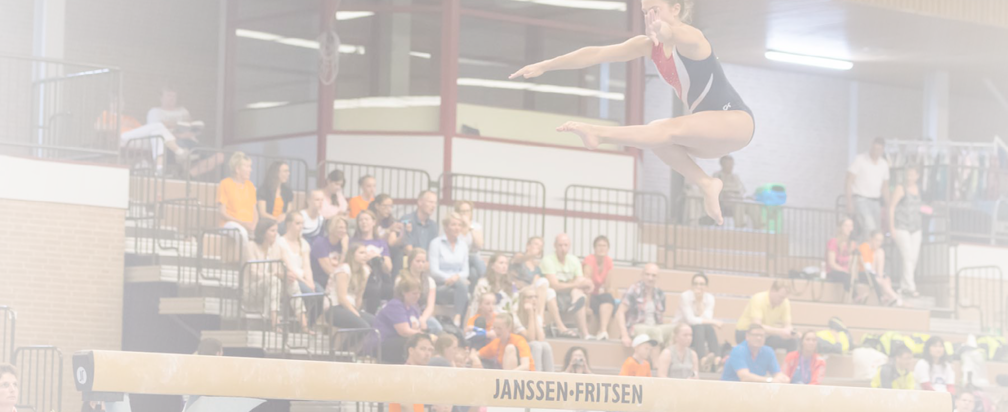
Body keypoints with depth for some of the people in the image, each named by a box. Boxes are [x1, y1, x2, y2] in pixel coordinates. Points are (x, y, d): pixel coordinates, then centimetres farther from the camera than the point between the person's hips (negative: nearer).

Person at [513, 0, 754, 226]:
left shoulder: (690, 38, -15)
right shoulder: (650, 45, 4)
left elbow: (673, 35, -41)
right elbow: (597, 54, -2)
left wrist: (663, 31, -62)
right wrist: (544, 66, -5)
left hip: (736, 120, -8)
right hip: (711, 134, 8)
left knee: (668, 130, -29)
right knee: (657, 136, -18)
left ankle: (599, 134, -41)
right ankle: (706, 183, -18)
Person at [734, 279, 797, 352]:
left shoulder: (785, 302, -8)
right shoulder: (758, 299, -25)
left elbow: (787, 326, -5)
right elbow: (756, 326, -34)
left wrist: (790, 332, -31)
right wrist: (779, 331, -45)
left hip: (766, 334, 6)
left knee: (792, 341, -16)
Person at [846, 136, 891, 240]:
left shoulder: (884, 164, 12)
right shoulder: (859, 160, -5)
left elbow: (885, 187, 21)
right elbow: (849, 182, -7)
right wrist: (849, 202, -16)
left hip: (875, 201, 6)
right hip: (861, 199, -6)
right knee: (870, 227, -24)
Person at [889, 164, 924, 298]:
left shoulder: (917, 189, 12)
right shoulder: (901, 188, -6)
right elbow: (891, 207, -7)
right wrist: (892, 227, -12)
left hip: (915, 228, 6)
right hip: (901, 227, -6)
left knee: (914, 258, 4)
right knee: (908, 256, -13)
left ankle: (903, 286, 15)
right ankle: (910, 287, -14)